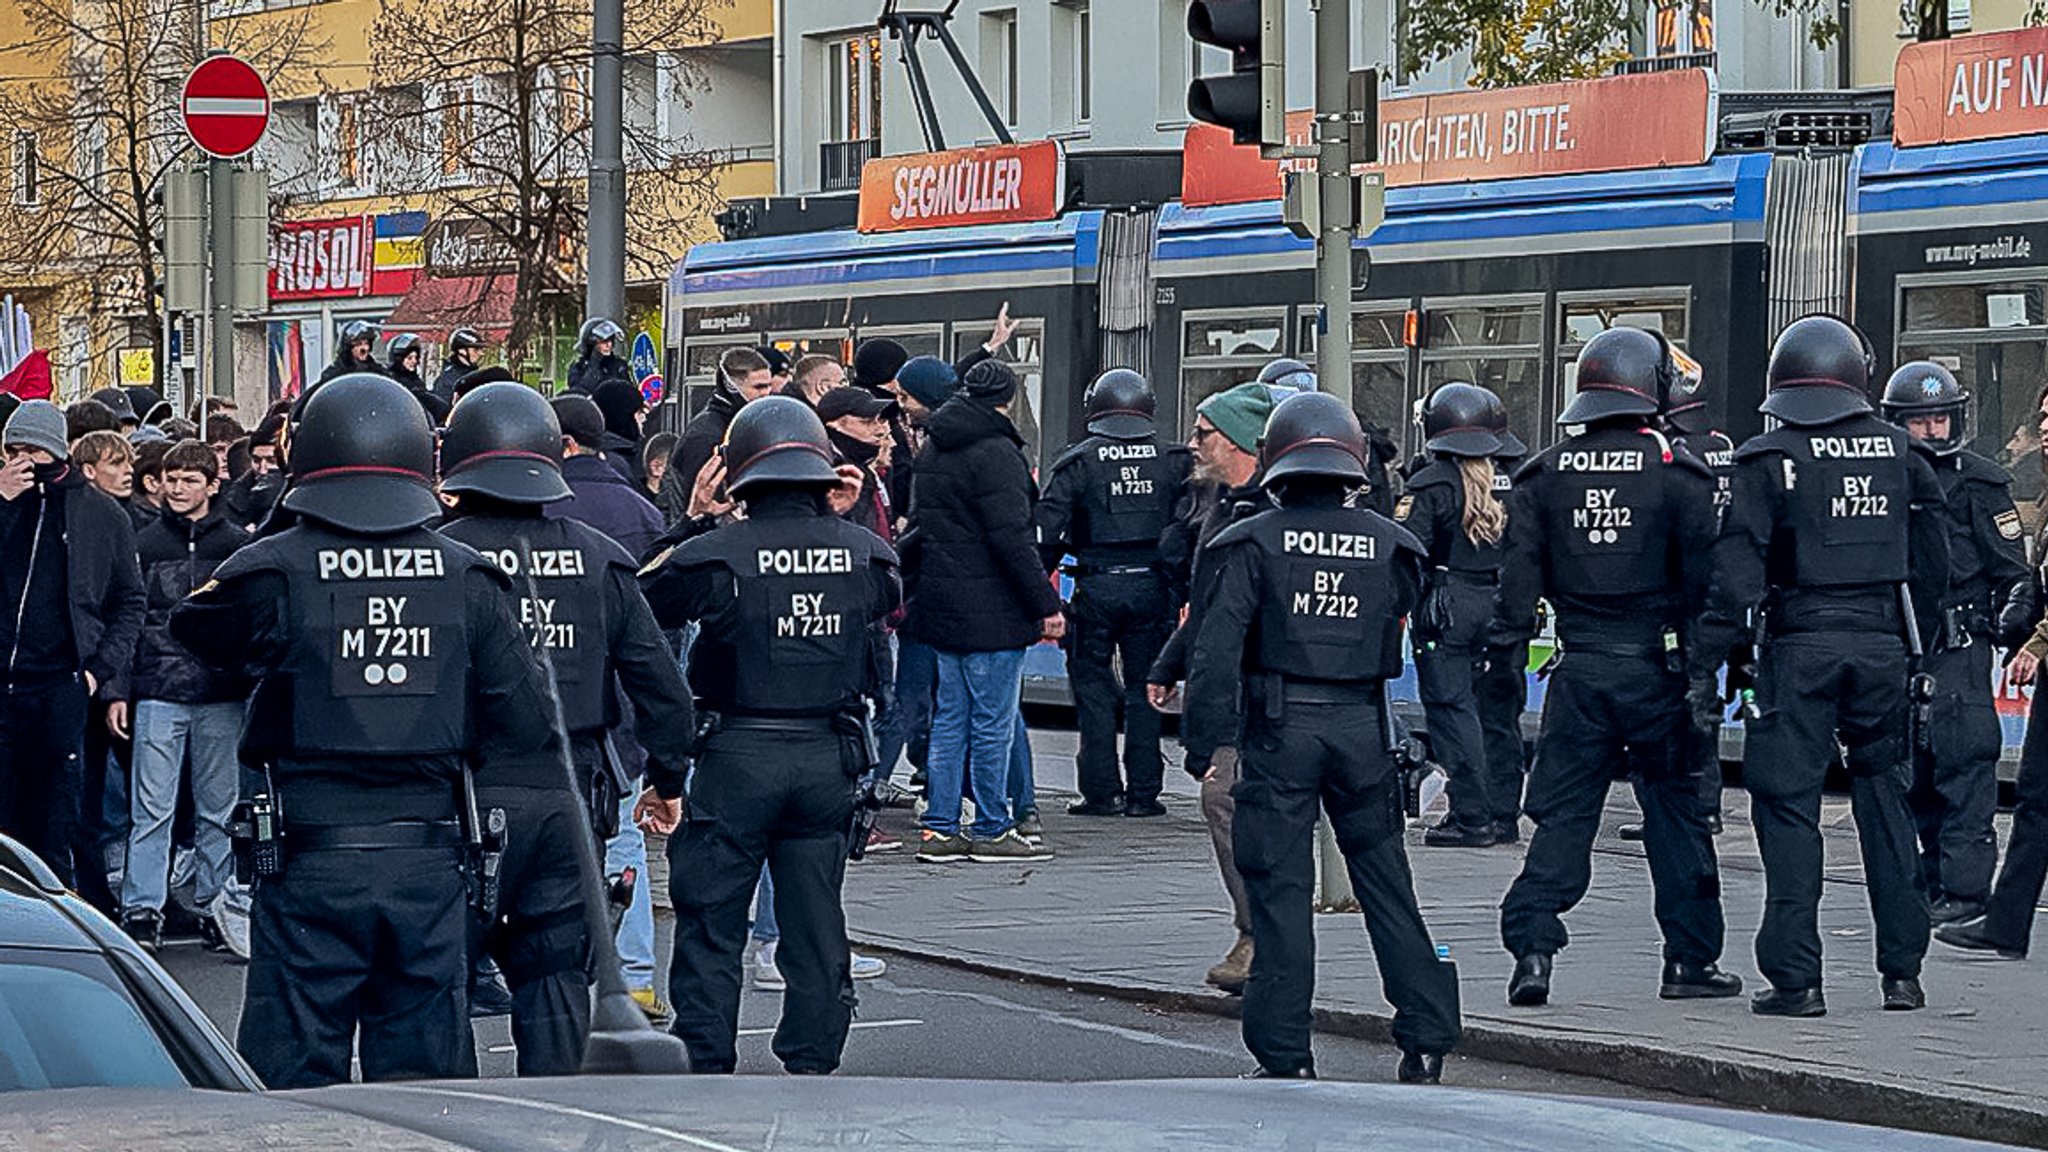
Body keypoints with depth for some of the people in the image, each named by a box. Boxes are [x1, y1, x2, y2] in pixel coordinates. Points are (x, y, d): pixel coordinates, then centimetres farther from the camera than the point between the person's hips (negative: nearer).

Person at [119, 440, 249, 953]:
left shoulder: (238, 544, 6)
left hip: (222, 697, 0)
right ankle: (141, 910, -1)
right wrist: (118, 689, 0)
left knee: (219, 809, 6)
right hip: (159, 693, 0)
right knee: (152, 809, -3)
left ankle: (215, 907, 13)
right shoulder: (143, 544, 7)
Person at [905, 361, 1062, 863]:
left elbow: (919, 526, 20)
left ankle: (939, 828, 12)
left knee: (950, 717, 12)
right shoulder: (995, 452, -15)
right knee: (993, 721, -1)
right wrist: (1046, 604, -15)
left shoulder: (932, 450, 13)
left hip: (942, 606, 9)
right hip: (990, 610, -9)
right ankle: (991, 829, 3)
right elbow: (1011, 538, -19)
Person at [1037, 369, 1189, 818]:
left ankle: (1102, 791, 3)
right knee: (1144, 688, 9)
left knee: (1094, 686, 5)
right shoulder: (1173, 461, 4)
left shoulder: (1079, 461, -2)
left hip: (1096, 587, -2)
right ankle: (1143, 792, 8)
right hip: (1152, 586, 2)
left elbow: (1047, 528, -7)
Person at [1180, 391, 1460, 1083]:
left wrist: (1204, 740, -6)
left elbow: (1217, 649, -9)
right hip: (1362, 727, 3)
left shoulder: (1253, 543, -4)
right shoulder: (1388, 544, 5)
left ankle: (1286, 1057, 1)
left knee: (1279, 890, 2)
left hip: (1279, 731, -3)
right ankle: (1426, 1040, 11)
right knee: (1386, 886, 11)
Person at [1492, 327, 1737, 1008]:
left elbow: (1521, 569, 2)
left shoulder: (1546, 474, 3)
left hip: (1579, 669, 2)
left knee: (1563, 811, 5)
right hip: (1655, 665, -2)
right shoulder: (1677, 472, -5)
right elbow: (1704, 572, -6)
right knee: (1676, 809, 8)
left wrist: (1508, 645, 6)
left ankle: (1532, 944, -9)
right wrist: (1706, 663, 0)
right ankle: (1690, 958, 11)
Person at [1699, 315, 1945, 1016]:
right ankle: (1902, 970, 12)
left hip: (1800, 644, -3)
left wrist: (1709, 657, -8)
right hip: (1881, 643, 4)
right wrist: (1912, 644, 20)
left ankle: (1795, 977, -3)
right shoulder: (1896, 450, 7)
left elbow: (1739, 564, -10)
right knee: (1884, 798, 12)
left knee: (1787, 804, 1)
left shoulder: (1768, 458, -5)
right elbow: (1932, 554, 11)